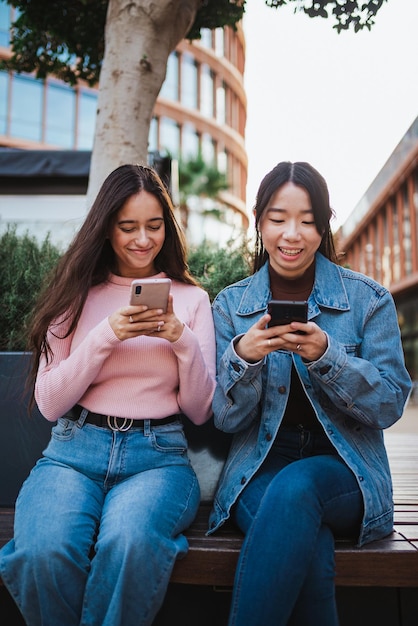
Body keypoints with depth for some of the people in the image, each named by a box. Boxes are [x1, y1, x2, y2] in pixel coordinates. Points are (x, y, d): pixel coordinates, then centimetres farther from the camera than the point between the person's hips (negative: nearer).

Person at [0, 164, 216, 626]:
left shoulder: (190, 297, 10)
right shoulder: (77, 293, 10)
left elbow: (201, 411, 6)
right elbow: (49, 404, 2)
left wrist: (183, 338, -10)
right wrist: (107, 335, -10)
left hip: (158, 454, 0)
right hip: (75, 450, 1)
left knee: (128, 543, -34)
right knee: (46, 550, -30)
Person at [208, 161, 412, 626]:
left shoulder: (368, 299, 1)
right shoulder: (231, 304, 5)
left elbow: (390, 405, -4)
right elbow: (226, 419, 1)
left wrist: (326, 355, -22)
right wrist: (243, 357, -20)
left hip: (344, 469, 0)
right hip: (258, 471, 1)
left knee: (295, 488, -34)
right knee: (310, 549, -32)